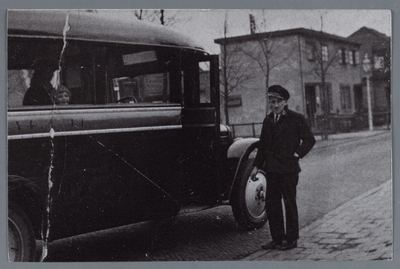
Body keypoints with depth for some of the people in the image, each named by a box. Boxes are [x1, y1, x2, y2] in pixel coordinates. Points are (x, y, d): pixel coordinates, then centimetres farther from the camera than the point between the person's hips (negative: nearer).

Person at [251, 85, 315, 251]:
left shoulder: (296, 119, -3)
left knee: (289, 204, 3)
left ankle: (291, 239, 13)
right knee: (271, 204, 8)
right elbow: (262, 145, 16)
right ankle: (277, 238, 19)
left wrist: (297, 154, -8)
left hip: (288, 169, -5)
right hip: (271, 169, 6)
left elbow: (309, 140, -1)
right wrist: (256, 166, 13)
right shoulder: (268, 120, 12)